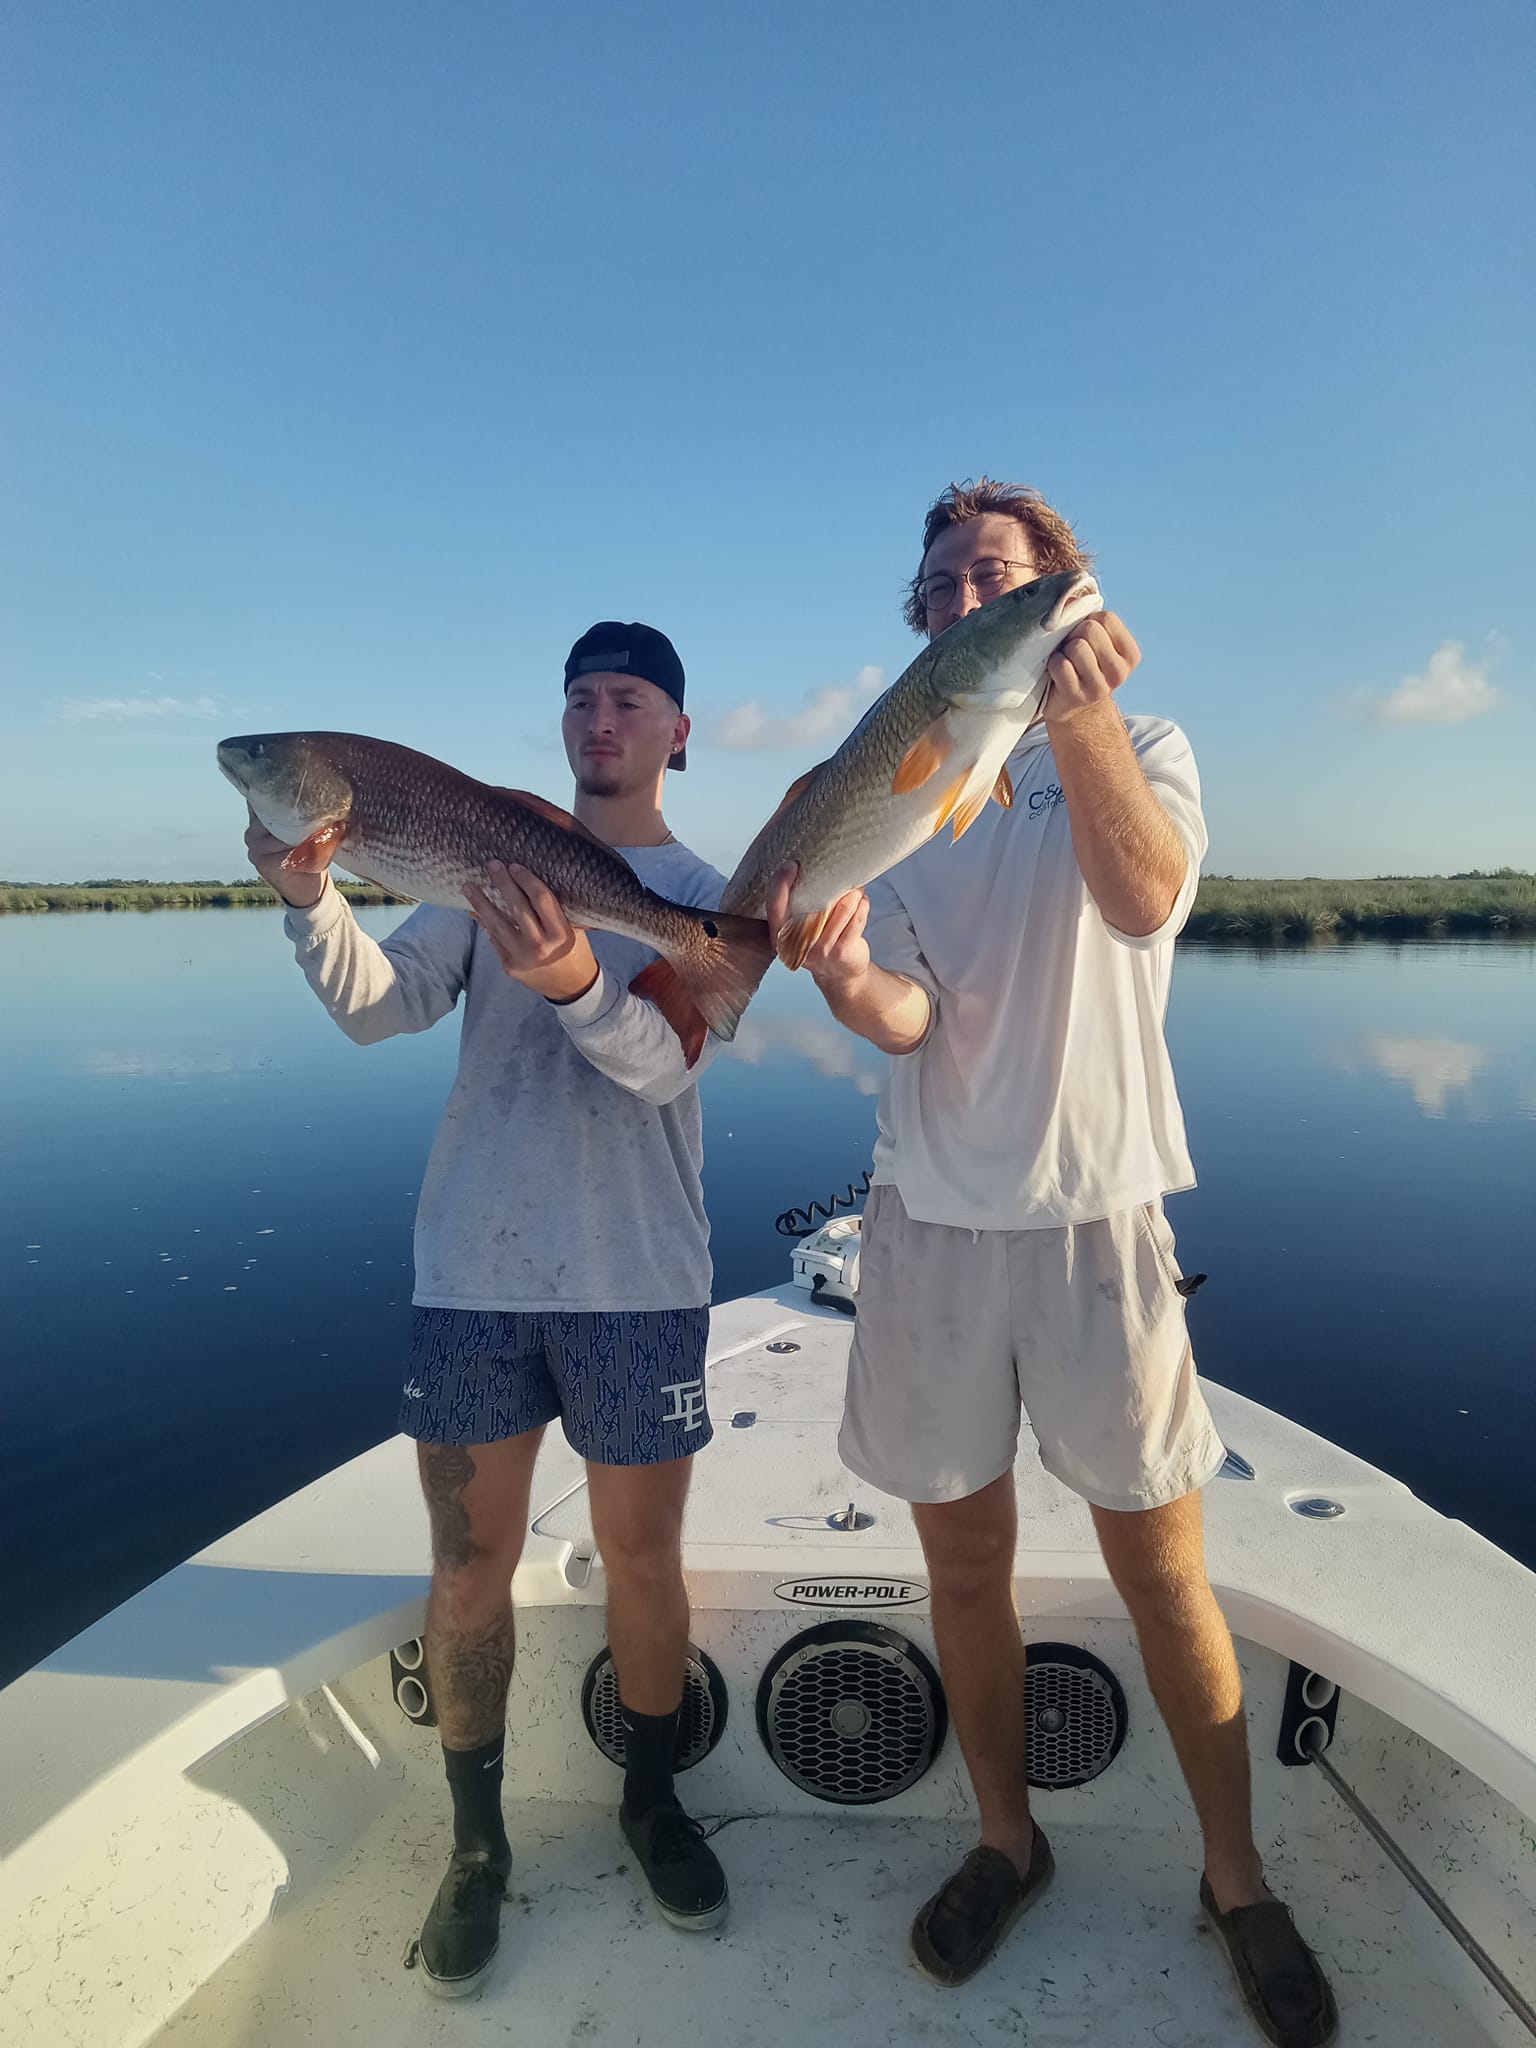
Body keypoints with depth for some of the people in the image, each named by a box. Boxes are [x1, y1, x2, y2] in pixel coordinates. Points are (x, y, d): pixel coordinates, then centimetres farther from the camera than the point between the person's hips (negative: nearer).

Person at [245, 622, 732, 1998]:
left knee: (642, 1556, 11)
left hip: (637, 1280, -1)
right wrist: (310, 897, -24)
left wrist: (576, 981, -39)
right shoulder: (492, 864, 7)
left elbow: (666, 1061, -18)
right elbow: (382, 1005, -5)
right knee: (470, 1566, 11)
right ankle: (477, 1843, 33)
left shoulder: (706, 895, 1)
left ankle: (653, 1801, 37)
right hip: (471, 1268, 2)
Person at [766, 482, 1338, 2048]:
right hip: (931, 1217, 3)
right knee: (962, 1561, 13)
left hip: (1094, 1212, -2)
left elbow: (1143, 898, -21)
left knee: (1160, 1568, 8)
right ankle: (1006, 1841, 37)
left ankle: (1236, 1878, 33)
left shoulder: (1141, 746, 2)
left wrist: (1076, 714, -34)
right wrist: (849, 979, -28)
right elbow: (905, 1018, -6)